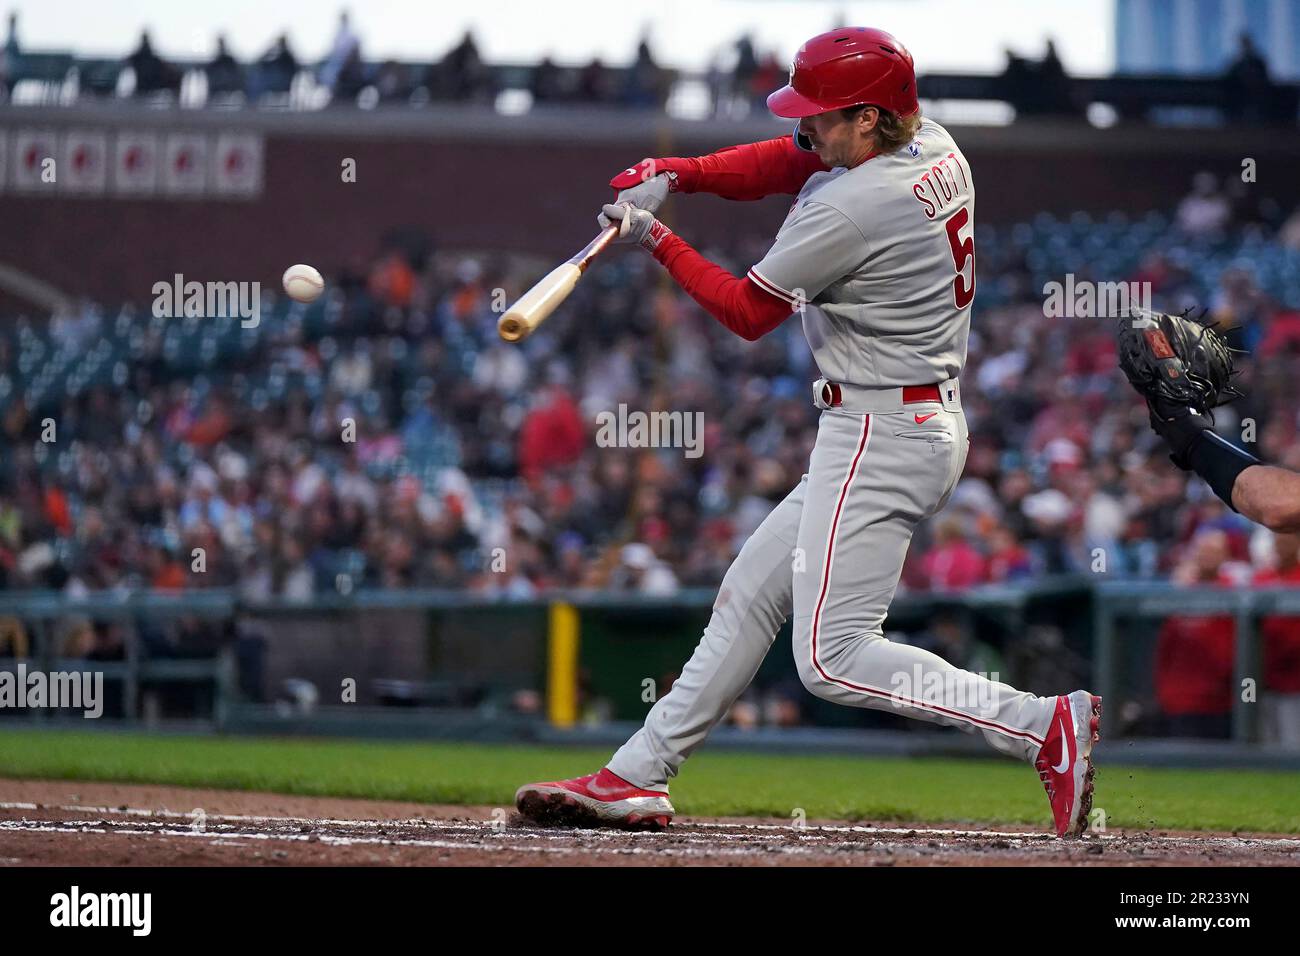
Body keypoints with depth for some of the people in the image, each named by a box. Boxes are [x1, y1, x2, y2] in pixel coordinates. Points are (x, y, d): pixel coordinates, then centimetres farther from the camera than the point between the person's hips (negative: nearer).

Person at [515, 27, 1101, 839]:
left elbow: (748, 313, -9)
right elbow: (785, 162, 17)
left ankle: (1046, 726, -20)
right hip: (932, 423, 11)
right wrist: (675, 175, 4)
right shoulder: (933, 147, 5)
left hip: (880, 432, -11)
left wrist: (657, 240, 1)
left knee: (833, 656, -13)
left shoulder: (853, 209, -22)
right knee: (751, 592, 16)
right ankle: (637, 779, 22)